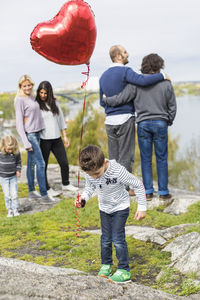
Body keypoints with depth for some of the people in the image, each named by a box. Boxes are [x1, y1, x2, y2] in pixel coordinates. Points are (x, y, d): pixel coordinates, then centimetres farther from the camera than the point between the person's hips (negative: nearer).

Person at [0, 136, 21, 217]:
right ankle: (9, 210, 13)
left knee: (14, 194, -1)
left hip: (13, 176, 1)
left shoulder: (16, 152, -12)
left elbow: (18, 162, 4)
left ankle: (15, 209, 12)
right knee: (7, 195, 1)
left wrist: (18, 170, -8)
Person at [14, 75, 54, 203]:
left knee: (31, 163, 13)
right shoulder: (20, 100, -11)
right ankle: (44, 195, -4)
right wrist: (26, 143, -17)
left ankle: (31, 191, 22)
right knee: (40, 164, -9)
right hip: (29, 134, -7)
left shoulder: (32, 97, 10)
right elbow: (19, 123, -13)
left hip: (37, 133, 7)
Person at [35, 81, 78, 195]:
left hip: (56, 139, 5)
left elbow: (61, 120, 15)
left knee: (64, 163, 11)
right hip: (43, 140, -5)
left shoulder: (55, 103, 9)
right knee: (43, 165, 4)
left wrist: (65, 136, 14)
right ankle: (47, 188, 18)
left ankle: (66, 184, 31)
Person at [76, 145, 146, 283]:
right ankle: (106, 265, 30)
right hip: (104, 208, 5)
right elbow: (89, 187, 3)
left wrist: (142, 207, -18)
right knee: (105, 239, 10)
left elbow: (138, 185, -22)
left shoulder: (118, 171, -34)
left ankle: (124, 270, 3)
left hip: (120, 208, -4)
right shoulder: (89, 174, -20)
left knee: (118, 238, -9)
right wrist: (83, 198, -18)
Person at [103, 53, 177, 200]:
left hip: (143, 124, 0)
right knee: (162, 159, 6)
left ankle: (148, 191, 9)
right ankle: (163, 191, 9)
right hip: (161, 123, 0)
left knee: (146, 159, 7)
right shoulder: (166, 84, 0)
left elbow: (121, 98, -5)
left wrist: (106, 100, 12)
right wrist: (168, 122, 21)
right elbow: (172, 107, 6)